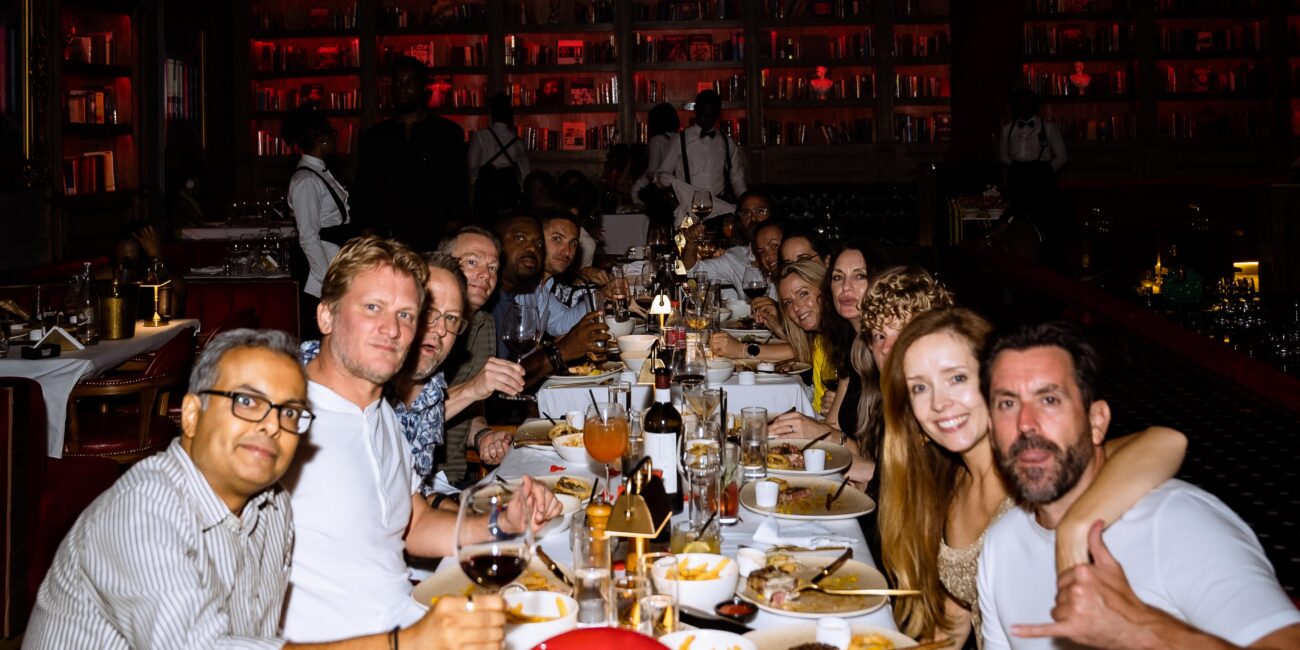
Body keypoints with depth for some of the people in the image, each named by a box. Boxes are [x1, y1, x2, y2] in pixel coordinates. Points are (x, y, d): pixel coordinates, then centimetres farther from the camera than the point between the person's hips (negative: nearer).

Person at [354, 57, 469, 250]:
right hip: (386, 243, 2)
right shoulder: (374, 138, 14)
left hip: (436, 242, -2)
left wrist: (450, 239, -5)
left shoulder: (448, 134, 7)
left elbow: (458, 190, 4)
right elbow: (364, 195, 15)